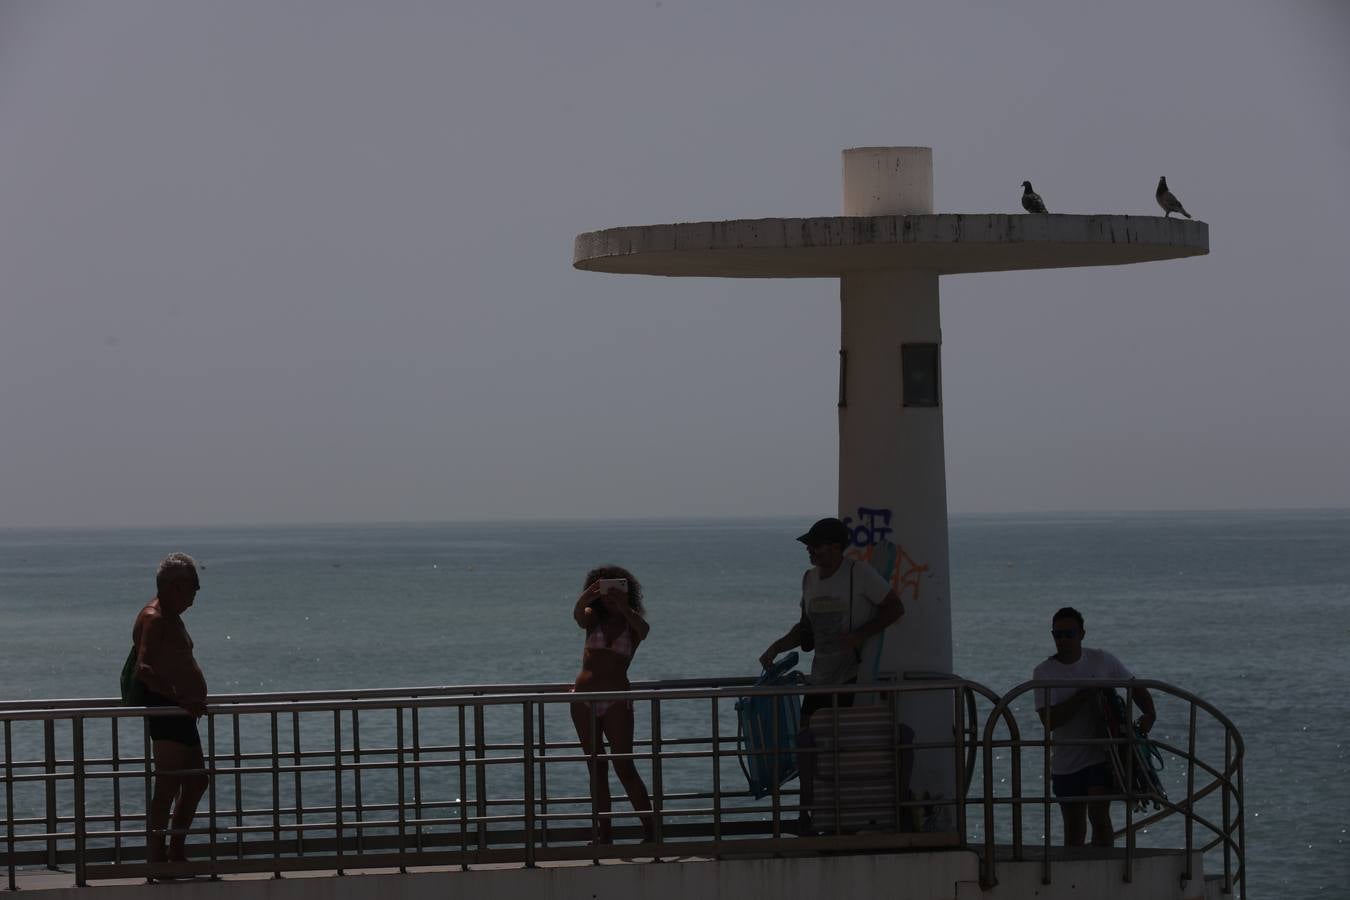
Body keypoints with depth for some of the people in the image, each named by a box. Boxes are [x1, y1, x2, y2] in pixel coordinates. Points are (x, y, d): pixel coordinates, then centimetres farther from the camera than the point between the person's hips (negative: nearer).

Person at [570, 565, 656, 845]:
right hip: (584, 700, 3)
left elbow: (643, 630, -20)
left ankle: (650, 829, -5)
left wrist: (624, 609, -40)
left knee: (624, 768, -9)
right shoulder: (594, 618, 8)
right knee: (596, 768, 4)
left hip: (616, 701, -3)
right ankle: (604, 832, 7)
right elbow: (579, 616, -15)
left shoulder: (631, 624, 4)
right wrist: (585, 599, -39)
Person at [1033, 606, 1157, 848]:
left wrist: (1149, 714, -12)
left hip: (1100, 756, -1)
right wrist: (1084, 695, -21)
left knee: (1098, 815, -17)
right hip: (1066, 762, 1)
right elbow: (1049, 720, -16)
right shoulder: (1044, 673, -5)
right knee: (1074, 828, 9)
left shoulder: (1102, 661, -1)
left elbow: (1136, 688, 8)